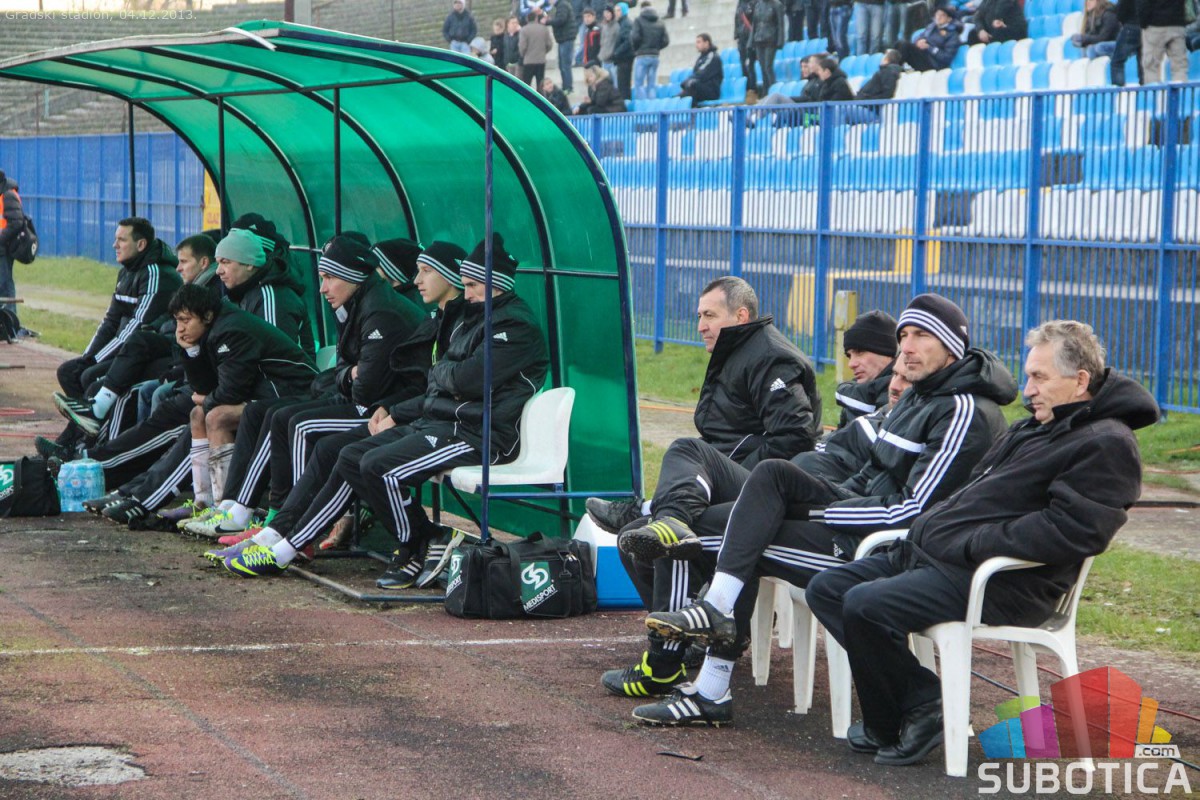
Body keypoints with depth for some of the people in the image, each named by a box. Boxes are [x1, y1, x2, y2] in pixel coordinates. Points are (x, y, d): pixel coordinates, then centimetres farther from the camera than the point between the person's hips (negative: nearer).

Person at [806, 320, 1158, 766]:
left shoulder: (1106, 445, -12)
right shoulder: (1034, 428, 21)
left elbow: (1071, 533, -24)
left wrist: (970, 543, -20)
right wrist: (930, 526, 12)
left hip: (1000, 584, -11)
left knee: (865, 605, -27)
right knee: (826, 590, 5)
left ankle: (889, 730, -6)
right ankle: (921, 698, -3)